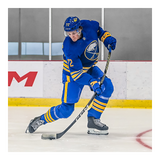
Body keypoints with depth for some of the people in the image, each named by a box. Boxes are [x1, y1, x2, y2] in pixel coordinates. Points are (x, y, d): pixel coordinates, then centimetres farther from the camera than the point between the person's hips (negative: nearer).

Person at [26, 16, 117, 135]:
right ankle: (40, 120, 14)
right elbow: (76, 73, -32)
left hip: (89, 68, 6)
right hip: (72, 72, -6)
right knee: (66, 109, -9)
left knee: (107, 87, -16)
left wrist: (108, 39, -8)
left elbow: (99, 30, 7)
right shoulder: (69, 49, -34)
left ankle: (93, 120, -7)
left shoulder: (89, 26, -20)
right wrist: (92, 83, -42)